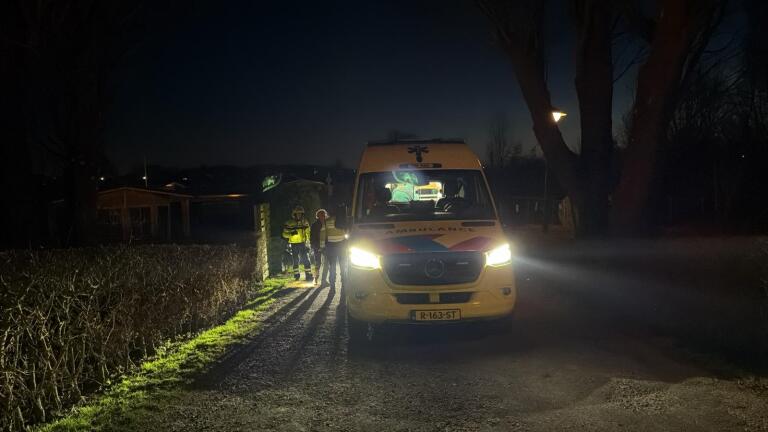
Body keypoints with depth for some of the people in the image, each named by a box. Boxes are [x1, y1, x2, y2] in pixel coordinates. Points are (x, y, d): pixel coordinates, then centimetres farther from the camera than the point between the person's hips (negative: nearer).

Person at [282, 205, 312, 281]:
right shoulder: (289, 223, -4)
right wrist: (291, 233, -21)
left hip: (302, 243, 1)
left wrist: (307, 242, 8)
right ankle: (297, 275, 16)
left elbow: (307, 232, 16)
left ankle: (308, 275, -2)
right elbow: (284, 234, -3)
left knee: (306, 260, -5)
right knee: (295, 260, 4)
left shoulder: (305, 222, 6)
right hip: (294, 244, -1)